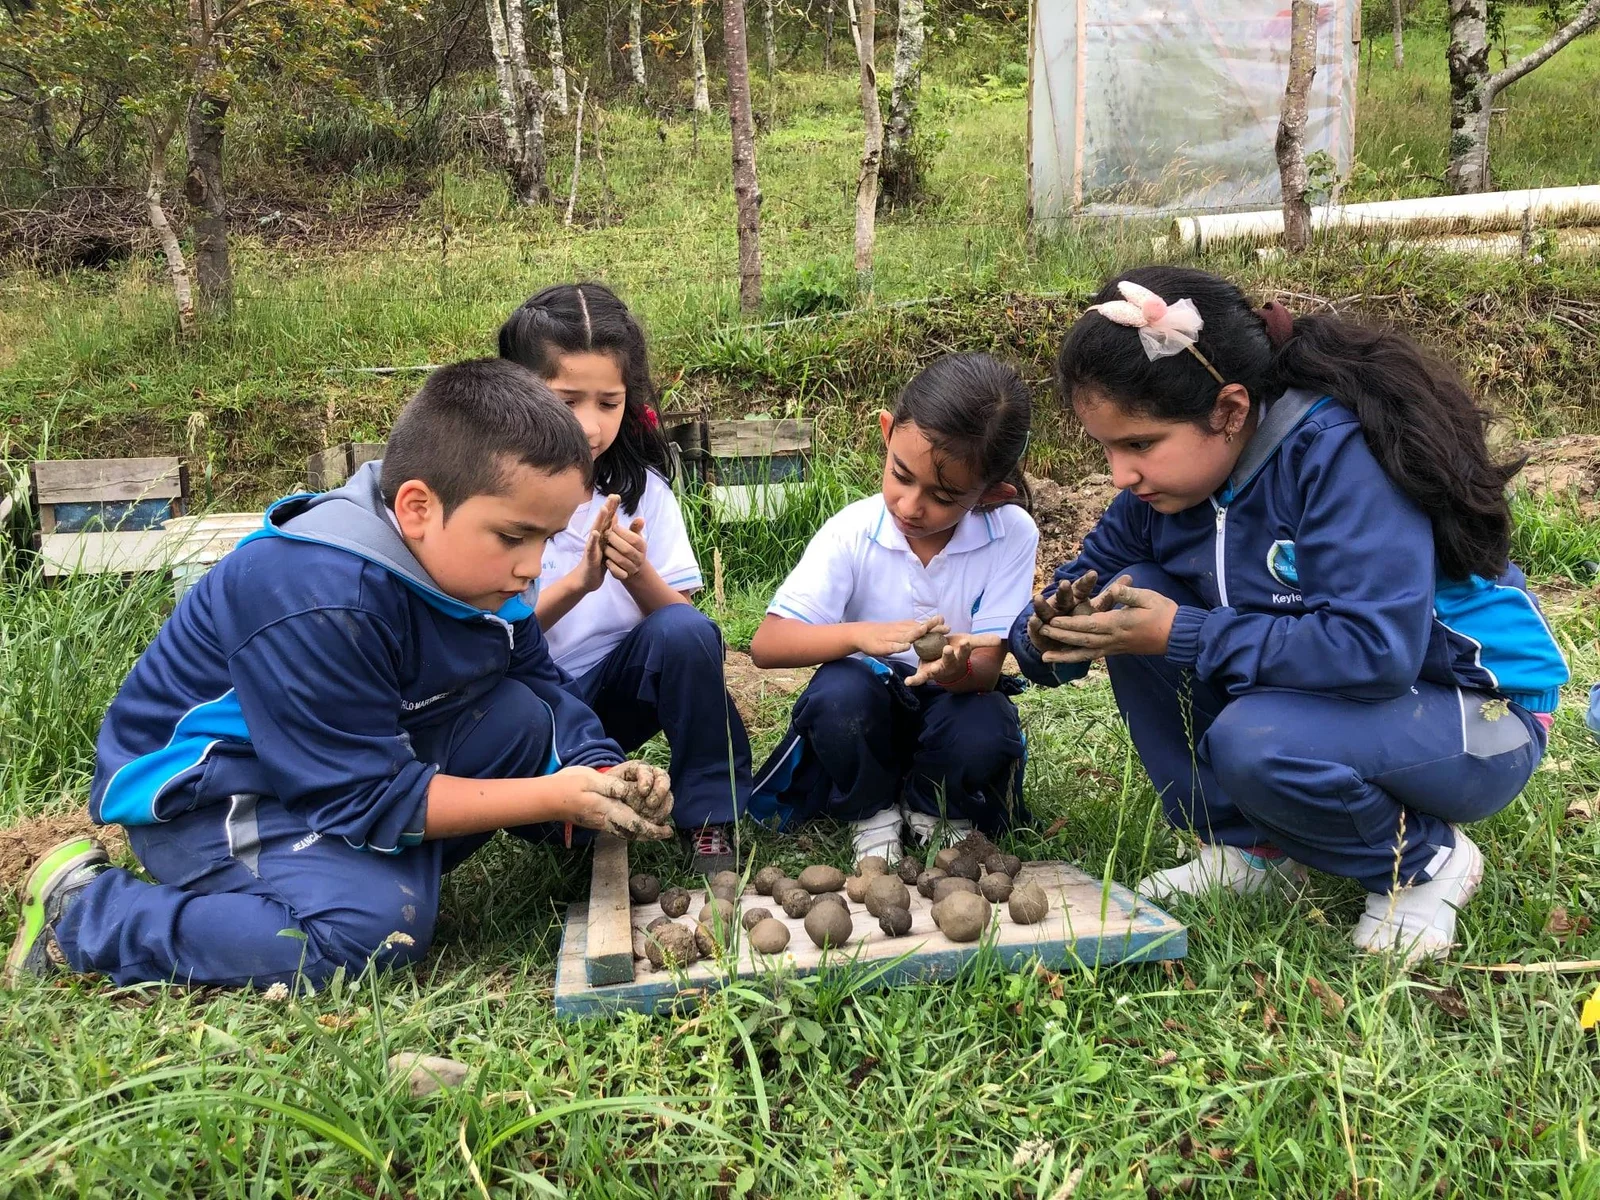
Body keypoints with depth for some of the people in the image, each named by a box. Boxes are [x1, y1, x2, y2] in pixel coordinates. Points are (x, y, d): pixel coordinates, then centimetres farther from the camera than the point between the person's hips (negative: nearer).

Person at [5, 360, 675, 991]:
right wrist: (556, 797, -29)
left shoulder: (480, 567, -8)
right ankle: (80, 911, -10)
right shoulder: (317, 602, -33)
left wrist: (601, 772, -18)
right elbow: (371, 800, -28)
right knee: (374, 928, -30)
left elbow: (542, 683, 2)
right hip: (204, 790, -7)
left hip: (364, 754, 8)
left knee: (525, 719, -8)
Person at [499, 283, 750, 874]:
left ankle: (709, 820, -12)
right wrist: (577, 583, -29)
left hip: (616, 688, 2)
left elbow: (679, 615, -5)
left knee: (686, 631, -28)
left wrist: (639, 575, -27)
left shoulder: (641, 487, -2)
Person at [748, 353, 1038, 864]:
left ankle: (933, 811, 2)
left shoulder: (1012, 535, -17)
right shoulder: (853, 531, -18)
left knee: (982, 737, -34)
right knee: (838, 692, -34)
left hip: (955, 699, 0)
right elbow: (765, 643, -23)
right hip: (870, 705, 0)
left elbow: (988, 666, -19)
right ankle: (871, 814, -4)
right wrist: (861, 635, -41)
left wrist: (957, 670, -45)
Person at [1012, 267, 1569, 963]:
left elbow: (1376, 648, -36)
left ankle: (1427, 861, -3)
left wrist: (1183, 636, -31)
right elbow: (1082, 586, 2)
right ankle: (1250, 846, 1)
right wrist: (1047, 635, -23)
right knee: (1133, 595, -11)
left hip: (1479, 721, -7)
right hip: (1324, 693, 7)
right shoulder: (1165, 481, -6)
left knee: (1253, 742, -36)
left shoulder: (1339, 453, -27)